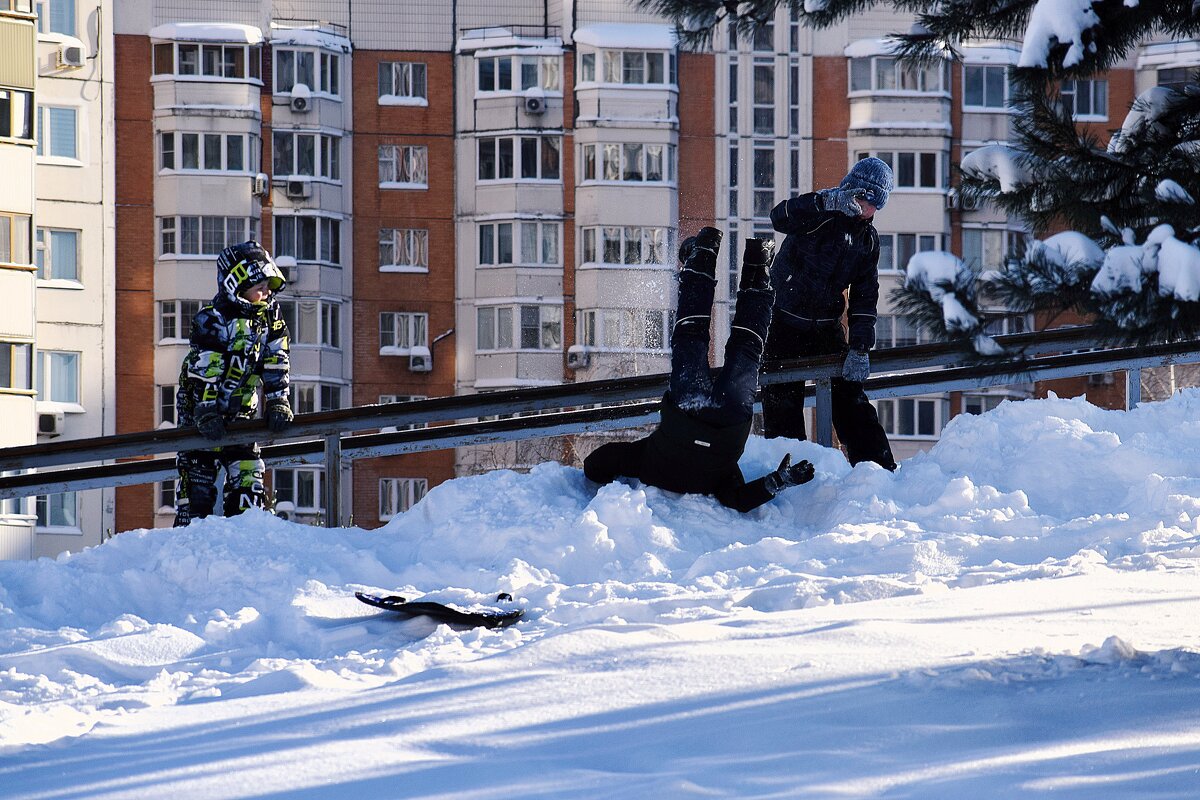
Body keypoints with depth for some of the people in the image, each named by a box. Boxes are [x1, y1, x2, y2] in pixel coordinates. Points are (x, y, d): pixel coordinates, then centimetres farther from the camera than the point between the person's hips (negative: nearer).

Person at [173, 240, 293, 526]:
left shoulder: (271, 315, 0)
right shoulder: (211, 320, -18)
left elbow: (275, 363, 5)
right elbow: (203, 371, -20)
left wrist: (277, 403, -3)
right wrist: (206, 414, -25)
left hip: (240, 412, 5)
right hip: (201, 409, -5)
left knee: (248, 477, -3)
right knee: (198, 479, -6)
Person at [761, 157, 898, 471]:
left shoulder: (868, 239, 8)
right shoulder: (820, 214, -10)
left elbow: (864, 297, 8)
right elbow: (780, 217, -32)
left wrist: (860, 348, -3)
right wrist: (828, 201, -45)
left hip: (827, 326, 5)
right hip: (784, 323, -5)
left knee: (850, 394, 1)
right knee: (783, 404, -4)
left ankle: (879, 468, 3)